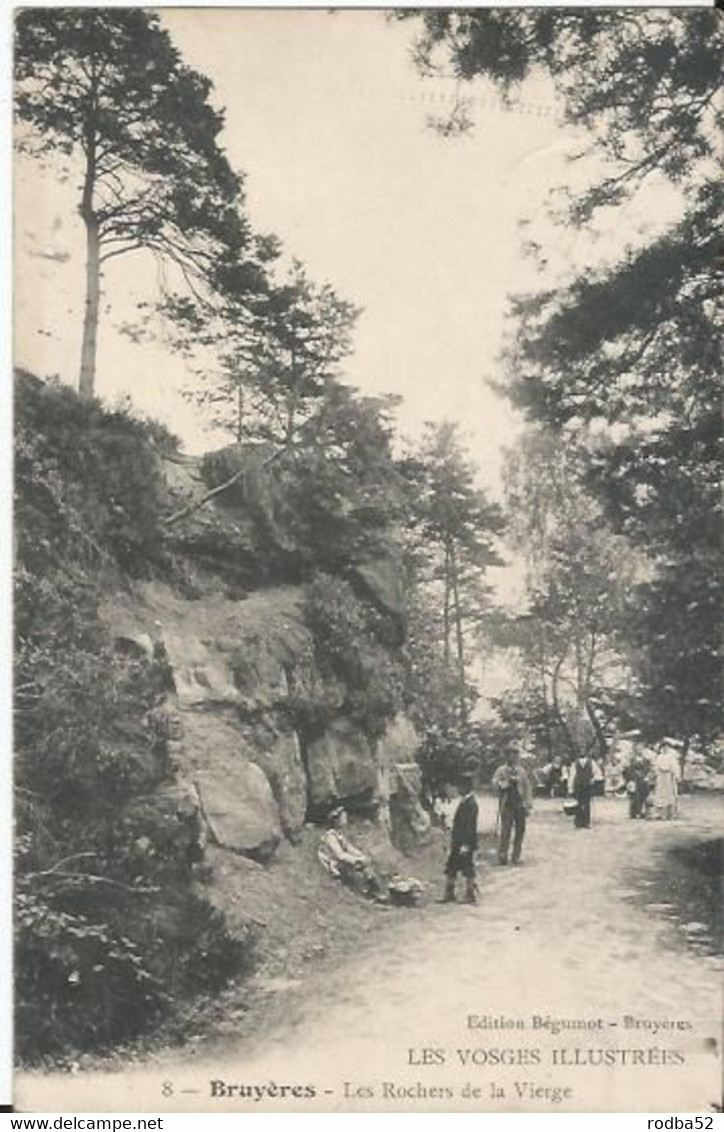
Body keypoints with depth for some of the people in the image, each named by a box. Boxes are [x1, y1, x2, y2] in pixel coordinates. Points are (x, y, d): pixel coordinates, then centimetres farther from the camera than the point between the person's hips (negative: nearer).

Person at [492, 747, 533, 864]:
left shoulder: (521, 771, 14)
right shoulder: (501, 770, 5)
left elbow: (527, 787, 13)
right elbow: (495, 783, -9)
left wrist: (528, 804, 4)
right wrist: (508, 782, -21)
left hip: (520, 805, 3)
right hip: (507, 805, -3)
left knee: (520, 830, 3)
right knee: (506, 830, -9)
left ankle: (516, 856, 13)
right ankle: (502, 856, -6)